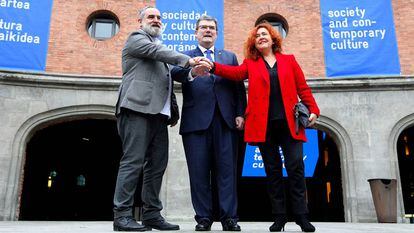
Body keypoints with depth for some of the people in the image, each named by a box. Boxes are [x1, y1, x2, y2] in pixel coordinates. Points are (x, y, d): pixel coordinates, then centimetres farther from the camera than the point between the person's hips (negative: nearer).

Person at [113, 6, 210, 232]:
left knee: (157, 165, 3)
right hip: (138, 109, -8)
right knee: (133, 162, -11)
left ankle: (152, 214, 8)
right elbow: (158, 52, -12)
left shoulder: (159, 48, 30)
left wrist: (174, 112, 15)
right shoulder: (136, 38, 8)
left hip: (158, 113, 8)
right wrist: (189, 60, -22)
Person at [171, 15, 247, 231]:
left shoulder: (230, 56, 21)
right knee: (199, 171, 0)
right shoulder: (186, 57, 16)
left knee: (227, 169, -1)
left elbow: (239, 86, 13)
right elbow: (176, 72, -7)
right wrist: (191, 72, -29)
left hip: (226, 120, 1)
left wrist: (240, 114, 0)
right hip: (196, 120, -1)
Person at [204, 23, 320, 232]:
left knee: (295, 166, -5)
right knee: (272, 170, 4)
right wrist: (212, 66, -24)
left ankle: (301, 215, 6)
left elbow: (302, 88, 11)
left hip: (289, 122, 0)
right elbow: (235, 73, -8)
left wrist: (313, 110, -1)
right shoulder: (250, 64, 13)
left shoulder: (289, 60, 15)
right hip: (264, 124, 0)